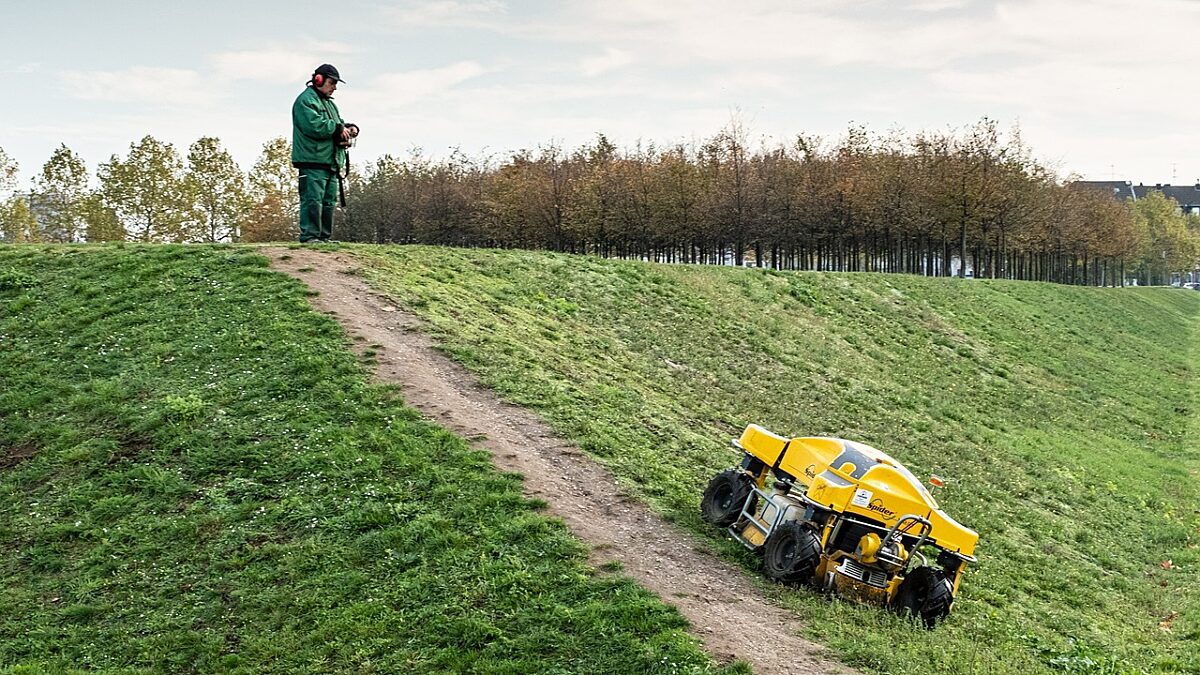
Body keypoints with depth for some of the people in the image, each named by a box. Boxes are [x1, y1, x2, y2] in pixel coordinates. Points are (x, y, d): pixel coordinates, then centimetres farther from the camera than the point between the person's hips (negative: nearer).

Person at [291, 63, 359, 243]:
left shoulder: (329, 103, 25)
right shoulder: (306, 100, -7)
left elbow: (337, 124, 29)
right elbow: (314, 126, -21)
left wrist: (350, 128, 6)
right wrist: (338, 128, -13)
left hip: (331, 163, 10)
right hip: (312, 162, -10)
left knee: (329, 201, 9)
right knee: (313, 200, -12)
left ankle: (324, 236, 13)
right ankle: (309, 235, -12)